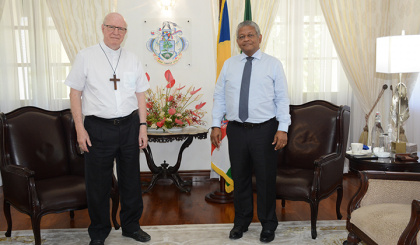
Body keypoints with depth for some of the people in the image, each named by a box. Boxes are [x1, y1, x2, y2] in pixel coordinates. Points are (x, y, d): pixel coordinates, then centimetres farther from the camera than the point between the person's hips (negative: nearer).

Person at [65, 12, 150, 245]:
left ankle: (131, 226, 31)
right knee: (98, 183, 7)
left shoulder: (132, 60, 9)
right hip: (98, 128, -3)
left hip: (129, 126, 3)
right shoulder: (86, 56, 0)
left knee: (131, 180, 12)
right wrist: (80, 128, -6)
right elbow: (75, 93, 0)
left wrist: (143, 125, 4)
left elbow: (140, 94, 11)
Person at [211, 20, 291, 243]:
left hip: (264, 130, -2)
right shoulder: (229, 65, 9)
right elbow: (219, 97, 10)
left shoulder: (273, 64, 2)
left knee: (266, 179, 7)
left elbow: (282, 98, -1)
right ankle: (241, 221, 32)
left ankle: (268, 225, 27)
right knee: (240, 178, 12)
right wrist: (216, 125, 2)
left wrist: (283, 128, -10)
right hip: (236, 130, 2)